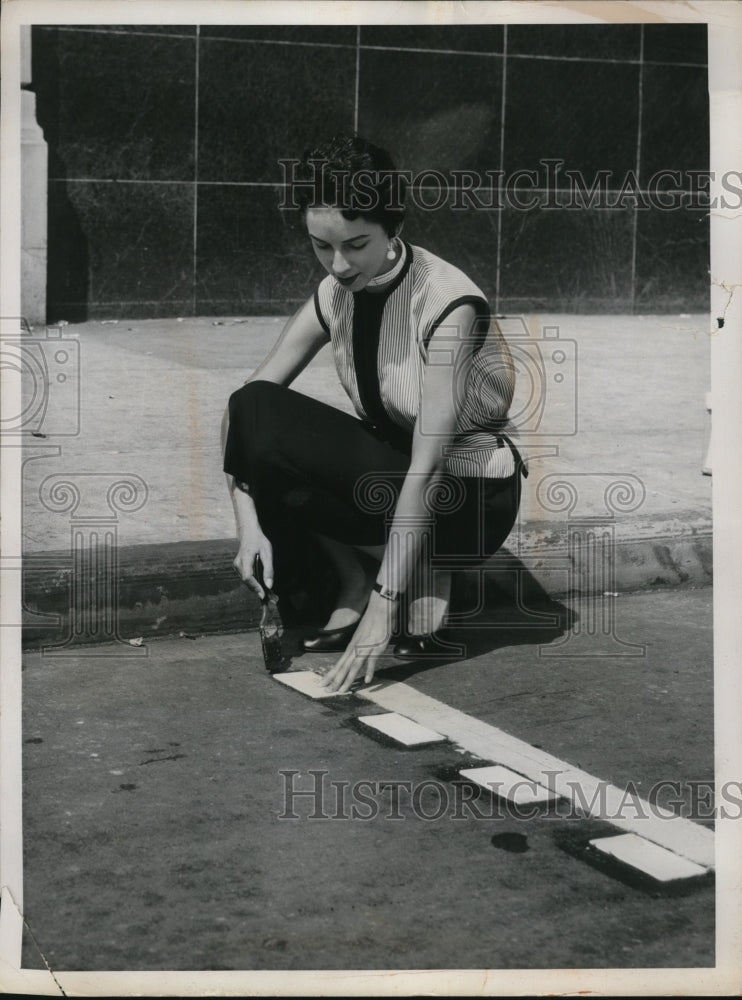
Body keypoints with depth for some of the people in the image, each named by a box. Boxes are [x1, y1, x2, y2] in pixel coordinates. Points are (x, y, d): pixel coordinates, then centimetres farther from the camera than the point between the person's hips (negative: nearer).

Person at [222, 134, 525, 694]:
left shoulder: (448, 305, -24)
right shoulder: (335, 296, -4)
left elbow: (427, 468, -29)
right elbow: (241, 408, -6)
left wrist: (383, 605, -31)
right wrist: (249, 523, -20)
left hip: (468, 499, -7)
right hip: (391, 471, 7)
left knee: (265, 423, -21)